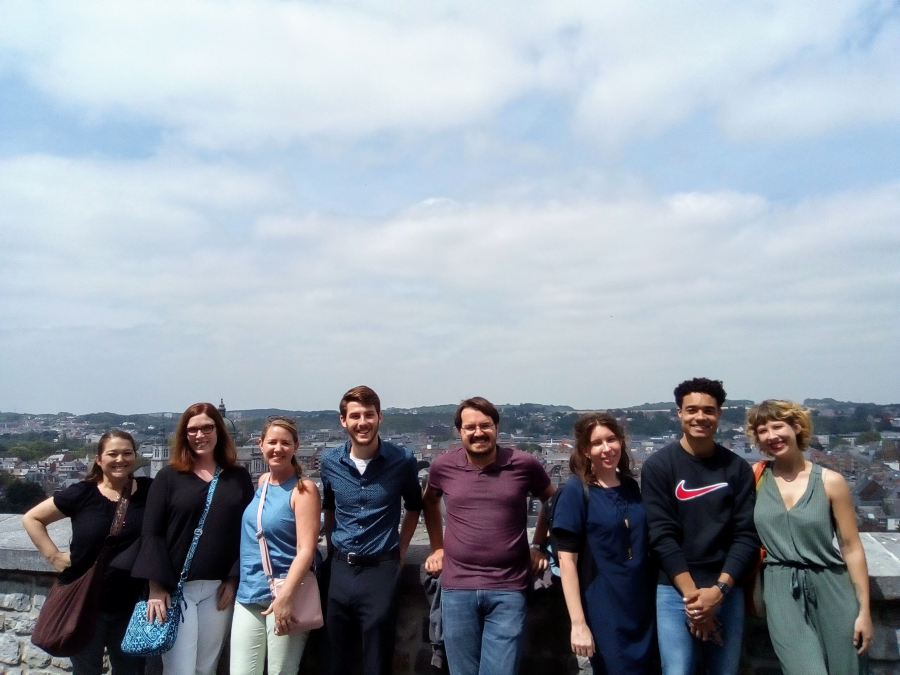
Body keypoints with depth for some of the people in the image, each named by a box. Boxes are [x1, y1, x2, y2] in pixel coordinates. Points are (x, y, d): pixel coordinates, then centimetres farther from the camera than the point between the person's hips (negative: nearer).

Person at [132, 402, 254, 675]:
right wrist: (156, 586, -11)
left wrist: (234, 579, -4)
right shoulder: (168, 477, 0)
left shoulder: (239, 477, 5)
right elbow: (152, 533, -4)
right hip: (175, 587, -2)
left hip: (219, 588, 2)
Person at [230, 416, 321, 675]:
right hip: (248, 596, 6)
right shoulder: (262, 482, 8)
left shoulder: (303, 488, -10)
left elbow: (306, 549, -15)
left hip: (285, 594, -5)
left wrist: (285, 596, -22)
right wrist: (239, 583, 12)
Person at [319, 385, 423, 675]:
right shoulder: (330, 461, -1)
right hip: (340, 568, 3)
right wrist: (332, 548, 13)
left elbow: (414, 506, 9)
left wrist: (401, 549, 6)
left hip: (381, 569, -3)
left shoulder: (402, 460, -9)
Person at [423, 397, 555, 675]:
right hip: (457, 589, 2)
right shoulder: (443, 466, -1)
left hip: (508, 590, -1)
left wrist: (540, 546, 11)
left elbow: (552, 501, 14)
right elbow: (430, 501, 21)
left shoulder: (524, 464, -5)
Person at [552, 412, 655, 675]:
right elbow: (567, 561, -14)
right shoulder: (575, 491, -11)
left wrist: (657, 598, 9)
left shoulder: (632, 487, 5)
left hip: (643, 610, 5)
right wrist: (578, 623, -17)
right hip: (604, 615, -5)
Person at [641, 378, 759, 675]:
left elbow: (747, 535, -2)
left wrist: (718, 590, -13)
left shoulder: (737, 468, 3)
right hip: (675, 589, -2)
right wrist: (692, 592, -14)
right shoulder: (658, 466, -4)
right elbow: (662, 535, -8)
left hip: (727, 589, 2)